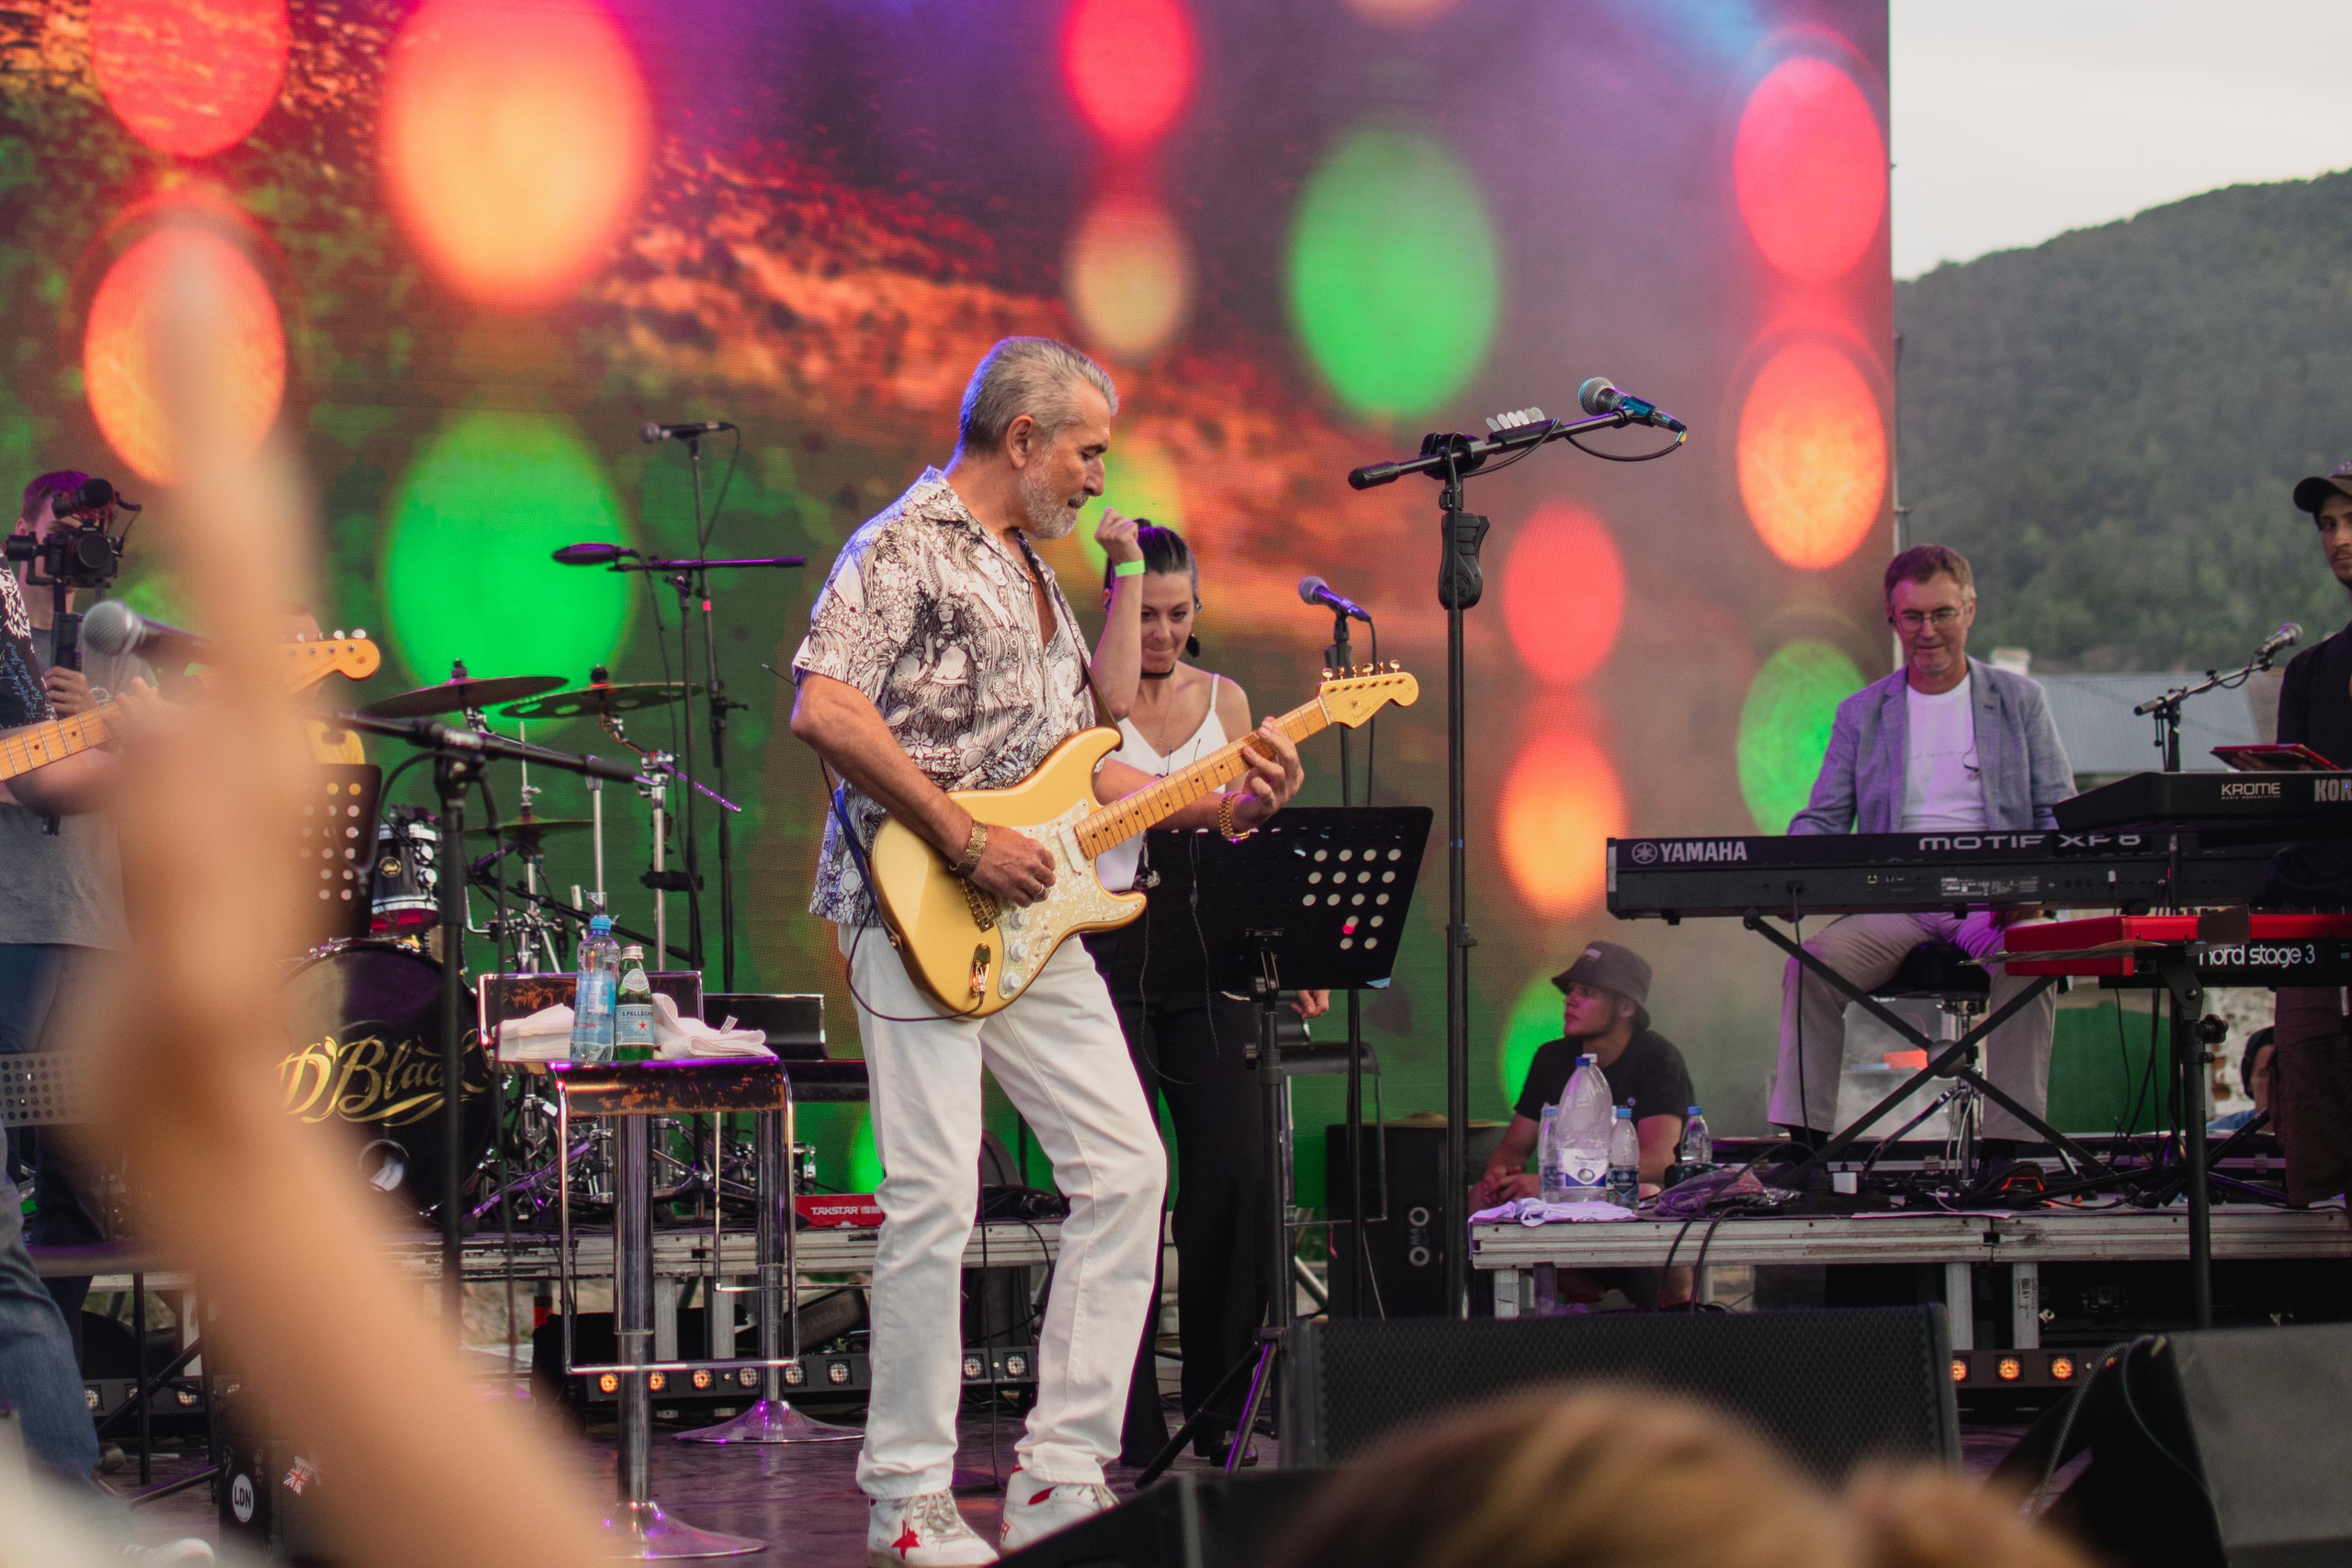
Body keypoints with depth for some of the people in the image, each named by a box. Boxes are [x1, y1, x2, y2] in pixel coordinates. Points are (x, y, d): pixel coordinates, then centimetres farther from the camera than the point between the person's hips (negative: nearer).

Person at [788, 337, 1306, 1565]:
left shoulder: (1033, 578, 22)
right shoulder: (904, 551, -7)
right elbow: (824, 712, -20)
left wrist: (1225, 807, 11)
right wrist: (969, 847, -19)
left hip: (1030, 922, 9)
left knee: (1125, 1169, 3)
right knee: (934, 1198, -9)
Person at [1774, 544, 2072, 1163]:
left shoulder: (2020, 701, 11)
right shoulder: (1862, 713, 15)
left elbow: (2061, 818, 6)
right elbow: (1822, 820, 12)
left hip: (1996, 902, -2)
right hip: (1893, 902, 2)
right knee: (1813, 964, -27)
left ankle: (2006, 1146, -33)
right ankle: (1803, 1142, -25)